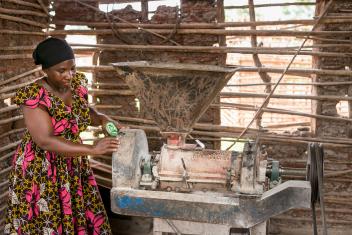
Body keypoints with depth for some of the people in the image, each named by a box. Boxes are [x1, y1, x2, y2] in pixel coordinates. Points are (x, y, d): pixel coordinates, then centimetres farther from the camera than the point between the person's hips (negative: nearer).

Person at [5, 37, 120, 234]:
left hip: (74, 165, 5)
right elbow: (46, 141, -29)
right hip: (41, 170, -5)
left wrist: (102, 119, -10)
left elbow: (85, 112, 14)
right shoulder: (34, 97, -22)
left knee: (78, 217, 10)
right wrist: (92, 149, -34)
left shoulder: (77, 84, -4)